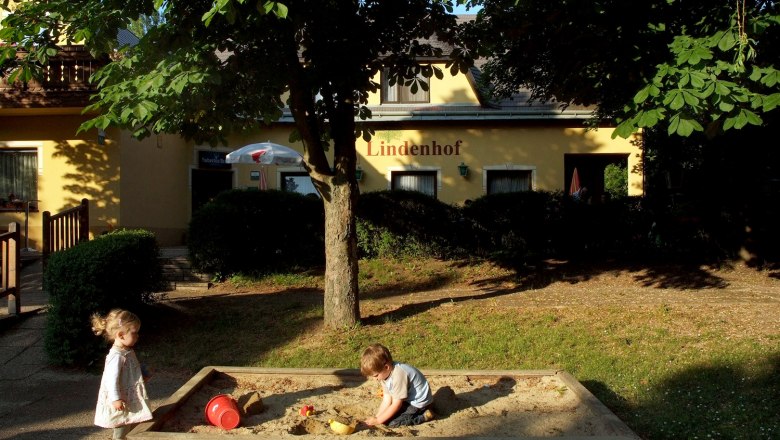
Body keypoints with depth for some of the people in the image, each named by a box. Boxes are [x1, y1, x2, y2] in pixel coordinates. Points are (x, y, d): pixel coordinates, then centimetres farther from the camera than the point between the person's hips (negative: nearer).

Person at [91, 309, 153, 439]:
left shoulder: (128, 352, 5)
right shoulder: (116, 356, -26)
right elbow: (111, 379, -28)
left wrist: (142, 375, 12)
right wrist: (116, 399, -27)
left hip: (132, 398, 10)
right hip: (122, 402, -10)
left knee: (133, 425, 20)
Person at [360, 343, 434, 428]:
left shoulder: (398, 375, -31)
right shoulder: (386, 372, -4)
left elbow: (396, 404, -25)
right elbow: (386, 400, -3)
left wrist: (378, 420, -19)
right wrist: (376, 417, -12)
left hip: (419, 402, -9)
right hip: (407, 399, 9)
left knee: (392, 422, -16)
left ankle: (424, 416, -5)